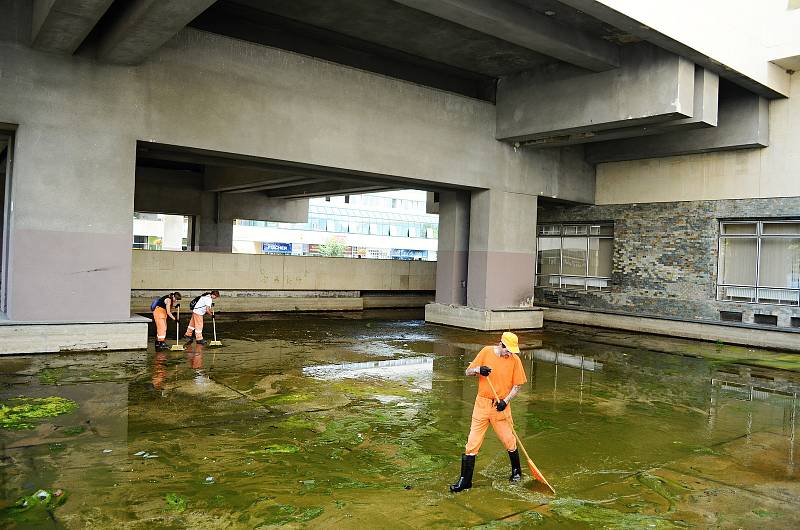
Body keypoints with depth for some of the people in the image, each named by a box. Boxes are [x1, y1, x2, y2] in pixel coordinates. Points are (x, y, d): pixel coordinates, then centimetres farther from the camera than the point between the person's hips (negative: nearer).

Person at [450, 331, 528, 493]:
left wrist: (506, 401, -14)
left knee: (509, 440, 6)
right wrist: (479, 369, -21)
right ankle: (465, 480, 8)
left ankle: (516, 470, 35)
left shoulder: (515, 359, -4)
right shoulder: (486, 352, -3)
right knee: (472, 442, -1)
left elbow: (517, 385, 0)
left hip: (501, 406, 0)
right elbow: (467, 372, 1)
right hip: (482, 403, 0)